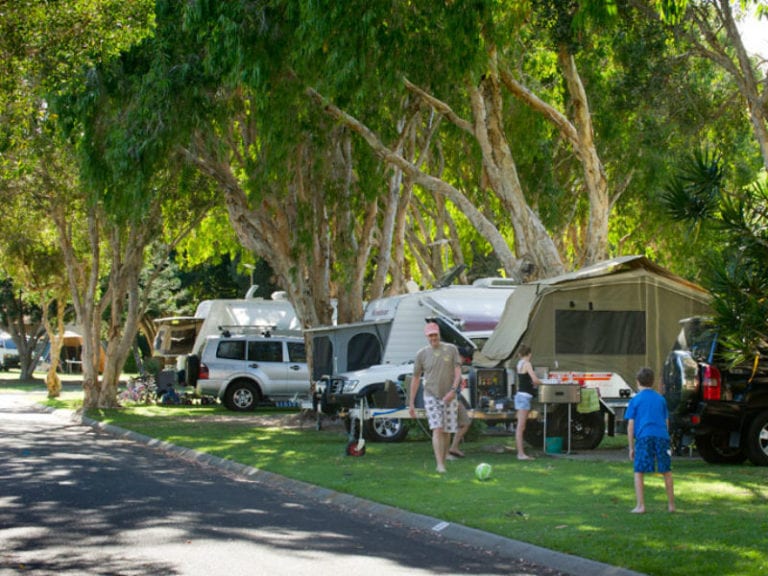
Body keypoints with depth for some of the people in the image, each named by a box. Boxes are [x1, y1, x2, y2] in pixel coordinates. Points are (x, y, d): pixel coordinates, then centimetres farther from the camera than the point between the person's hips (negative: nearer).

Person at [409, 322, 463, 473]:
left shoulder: (451, 349, 1)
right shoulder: (422, 354, 1)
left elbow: (458, 372, -4)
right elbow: (416, 379, 6)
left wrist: (453, 390, -21)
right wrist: (411, 403, 4)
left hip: (449, 397, 1)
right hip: (431, 397, -1)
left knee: (447, 432, 5)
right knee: (437, 430, -14)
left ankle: (443, 460, 19)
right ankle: (440, 465, -20)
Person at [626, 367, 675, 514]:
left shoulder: (635, 400, 8)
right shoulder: (661, 399, 17)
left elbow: (630, 425, 5)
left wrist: (631, 447, 9)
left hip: (644, 437, -3)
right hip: (662, 436, 3)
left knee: (639, 472, 3)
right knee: (666, 472, 13)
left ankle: (640, 506, -4)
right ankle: (671, 505, 18)